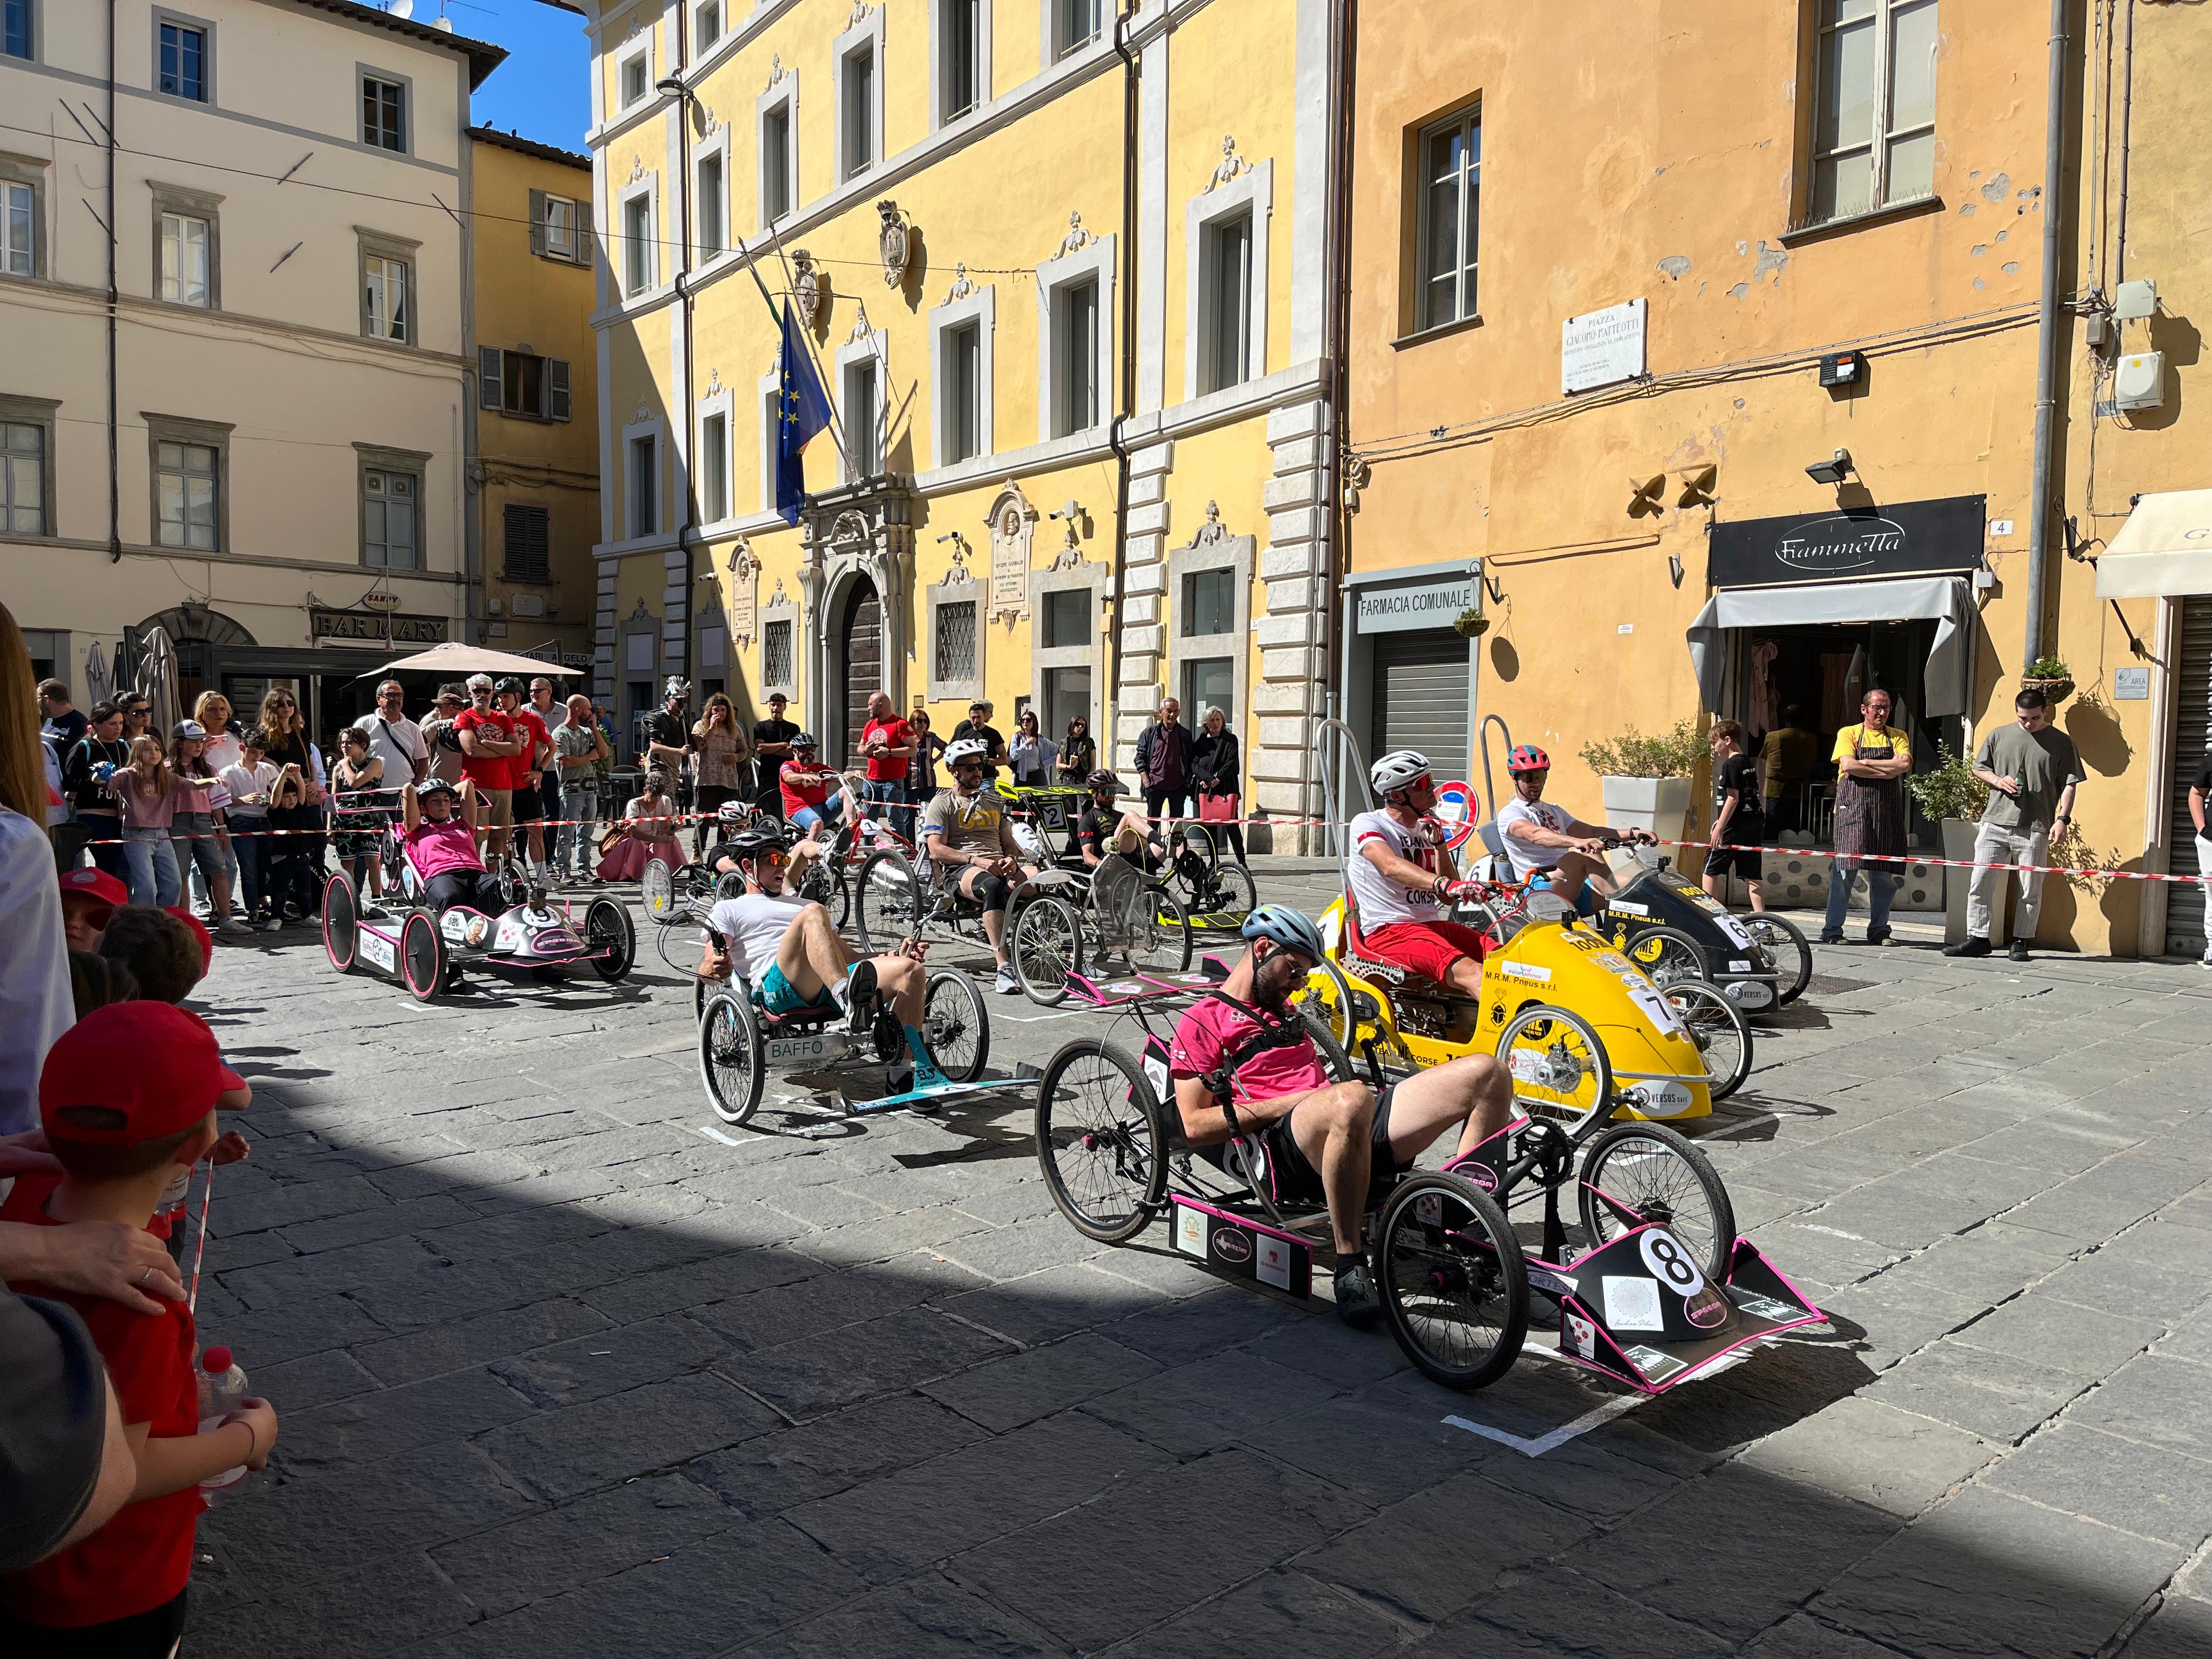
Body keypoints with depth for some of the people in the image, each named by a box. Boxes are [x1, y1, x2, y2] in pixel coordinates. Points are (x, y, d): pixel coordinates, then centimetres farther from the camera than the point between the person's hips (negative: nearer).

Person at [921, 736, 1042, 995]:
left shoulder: (993, 802, 27)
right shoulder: (942, 804, 10)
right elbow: (937, 851, -3)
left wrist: (1011, 860, -2)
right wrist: (977, 860, -16)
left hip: (1001, 865, 5)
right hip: (961, 870, -5)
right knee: (992, 885, -42)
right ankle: (1004, 967, -48)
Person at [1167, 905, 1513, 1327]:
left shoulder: (1284, 1010, 34)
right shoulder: (1202, 1020, 8)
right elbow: (1195, 1125, -2)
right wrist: (1284, 1104, -8)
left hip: (1362, 1133, 7)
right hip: (1286, 1151, -7)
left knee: (1487, 1074, -10)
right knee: (1350, 1099, -44)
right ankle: (1351, 1269, -28)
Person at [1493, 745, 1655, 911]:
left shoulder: (1554, 811, 29)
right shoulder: (1509, 813, 1)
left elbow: (1591, 831, 23)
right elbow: (1535, 835, -21)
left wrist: (1633, 834, 6)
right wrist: (1578, 842, -37)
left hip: (1576, 888, 8)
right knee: (1586, 854, -33)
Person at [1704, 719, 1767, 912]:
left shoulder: (1731, 764, -11)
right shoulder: (1749, 763, 16)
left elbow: (1733, 799, -17)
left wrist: (1720, 827, -17)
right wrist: (1722, 820, 24)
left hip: (1735, 828, -9)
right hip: (1754, 826, 9)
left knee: (1710, 869, 2)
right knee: (1752, 875, 6)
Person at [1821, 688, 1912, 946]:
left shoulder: (1898, 737, 14)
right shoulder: (1849, 734, 7)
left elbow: (1905, 764, -5)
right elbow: (1849, 765, -10)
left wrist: (1866, 763, -9)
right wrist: (1888, 771, -7)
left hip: (1888, 813, 3)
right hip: (1853, 808, -3)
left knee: (1885, 874, 3)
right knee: (1846, 868, -8)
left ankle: (1879, 930, 16)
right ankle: (1832, 930, -2)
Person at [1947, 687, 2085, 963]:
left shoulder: (2061, 743, 4)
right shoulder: (1999, 736, 10)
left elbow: (2069, 784, 2)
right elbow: (1978, 768, 19)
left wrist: (2063, 818, -9)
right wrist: (1998, 780, -2)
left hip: (2035, 829, -2)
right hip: (1994, 823, 2)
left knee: (2030, 890, 3)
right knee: (1981, 883, -1)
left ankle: (2021, 942, 13)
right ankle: (1977, 938, 5)